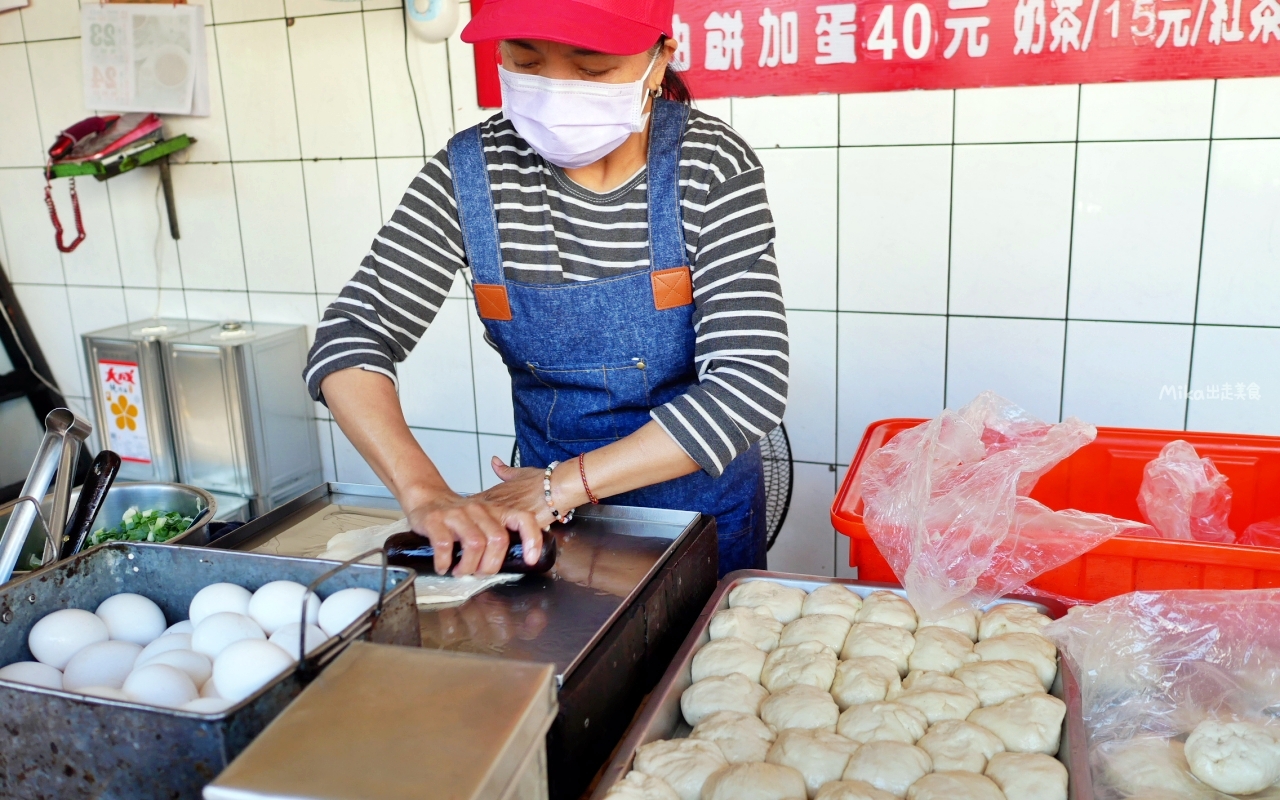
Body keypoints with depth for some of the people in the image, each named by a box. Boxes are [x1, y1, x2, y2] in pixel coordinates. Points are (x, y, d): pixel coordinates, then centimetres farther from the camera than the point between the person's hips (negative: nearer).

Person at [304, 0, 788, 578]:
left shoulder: (714, 168, -21)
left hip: (705, 507, -1)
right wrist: (425, 492, -35)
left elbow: (749, 382, -27)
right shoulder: (471, 173, -16)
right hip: (551, 518, 2)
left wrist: (564, 483, -32)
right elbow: (352, 337, -18)